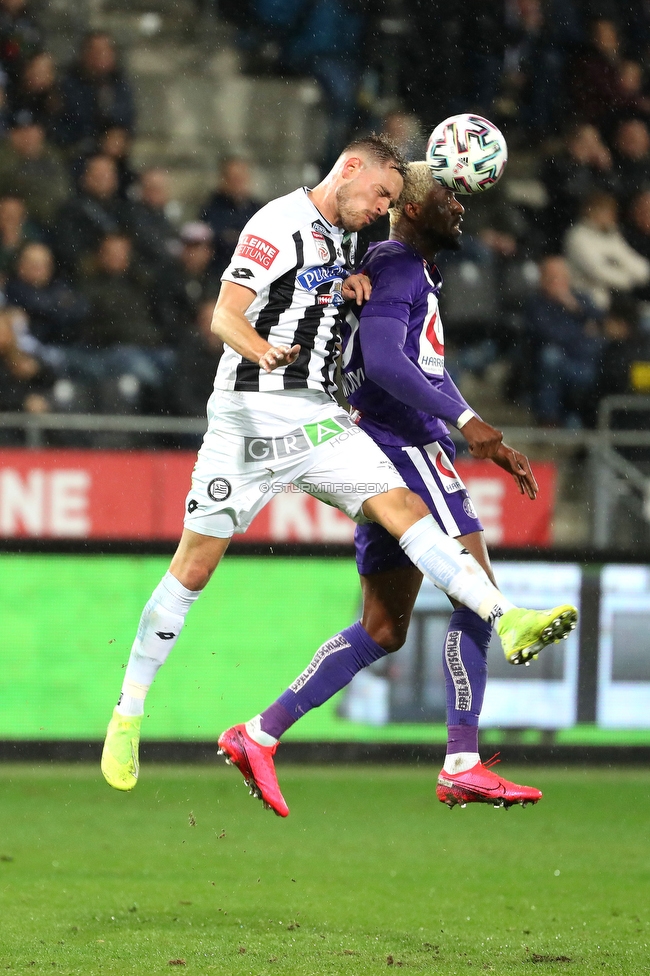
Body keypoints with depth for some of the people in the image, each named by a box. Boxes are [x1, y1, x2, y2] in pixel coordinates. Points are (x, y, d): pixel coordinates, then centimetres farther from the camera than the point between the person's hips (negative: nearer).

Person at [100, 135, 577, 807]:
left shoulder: (343, 237, 15)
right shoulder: (280, 224, -10)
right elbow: (224, 316, -19)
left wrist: (353, 288, 10)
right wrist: (264, 352, -40)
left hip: (317, 419, 7)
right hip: (251, 417, -7)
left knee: (404, 508, -12)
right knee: (195, 566, -2)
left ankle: (505, 620, -24)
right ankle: (128, 717, 7)